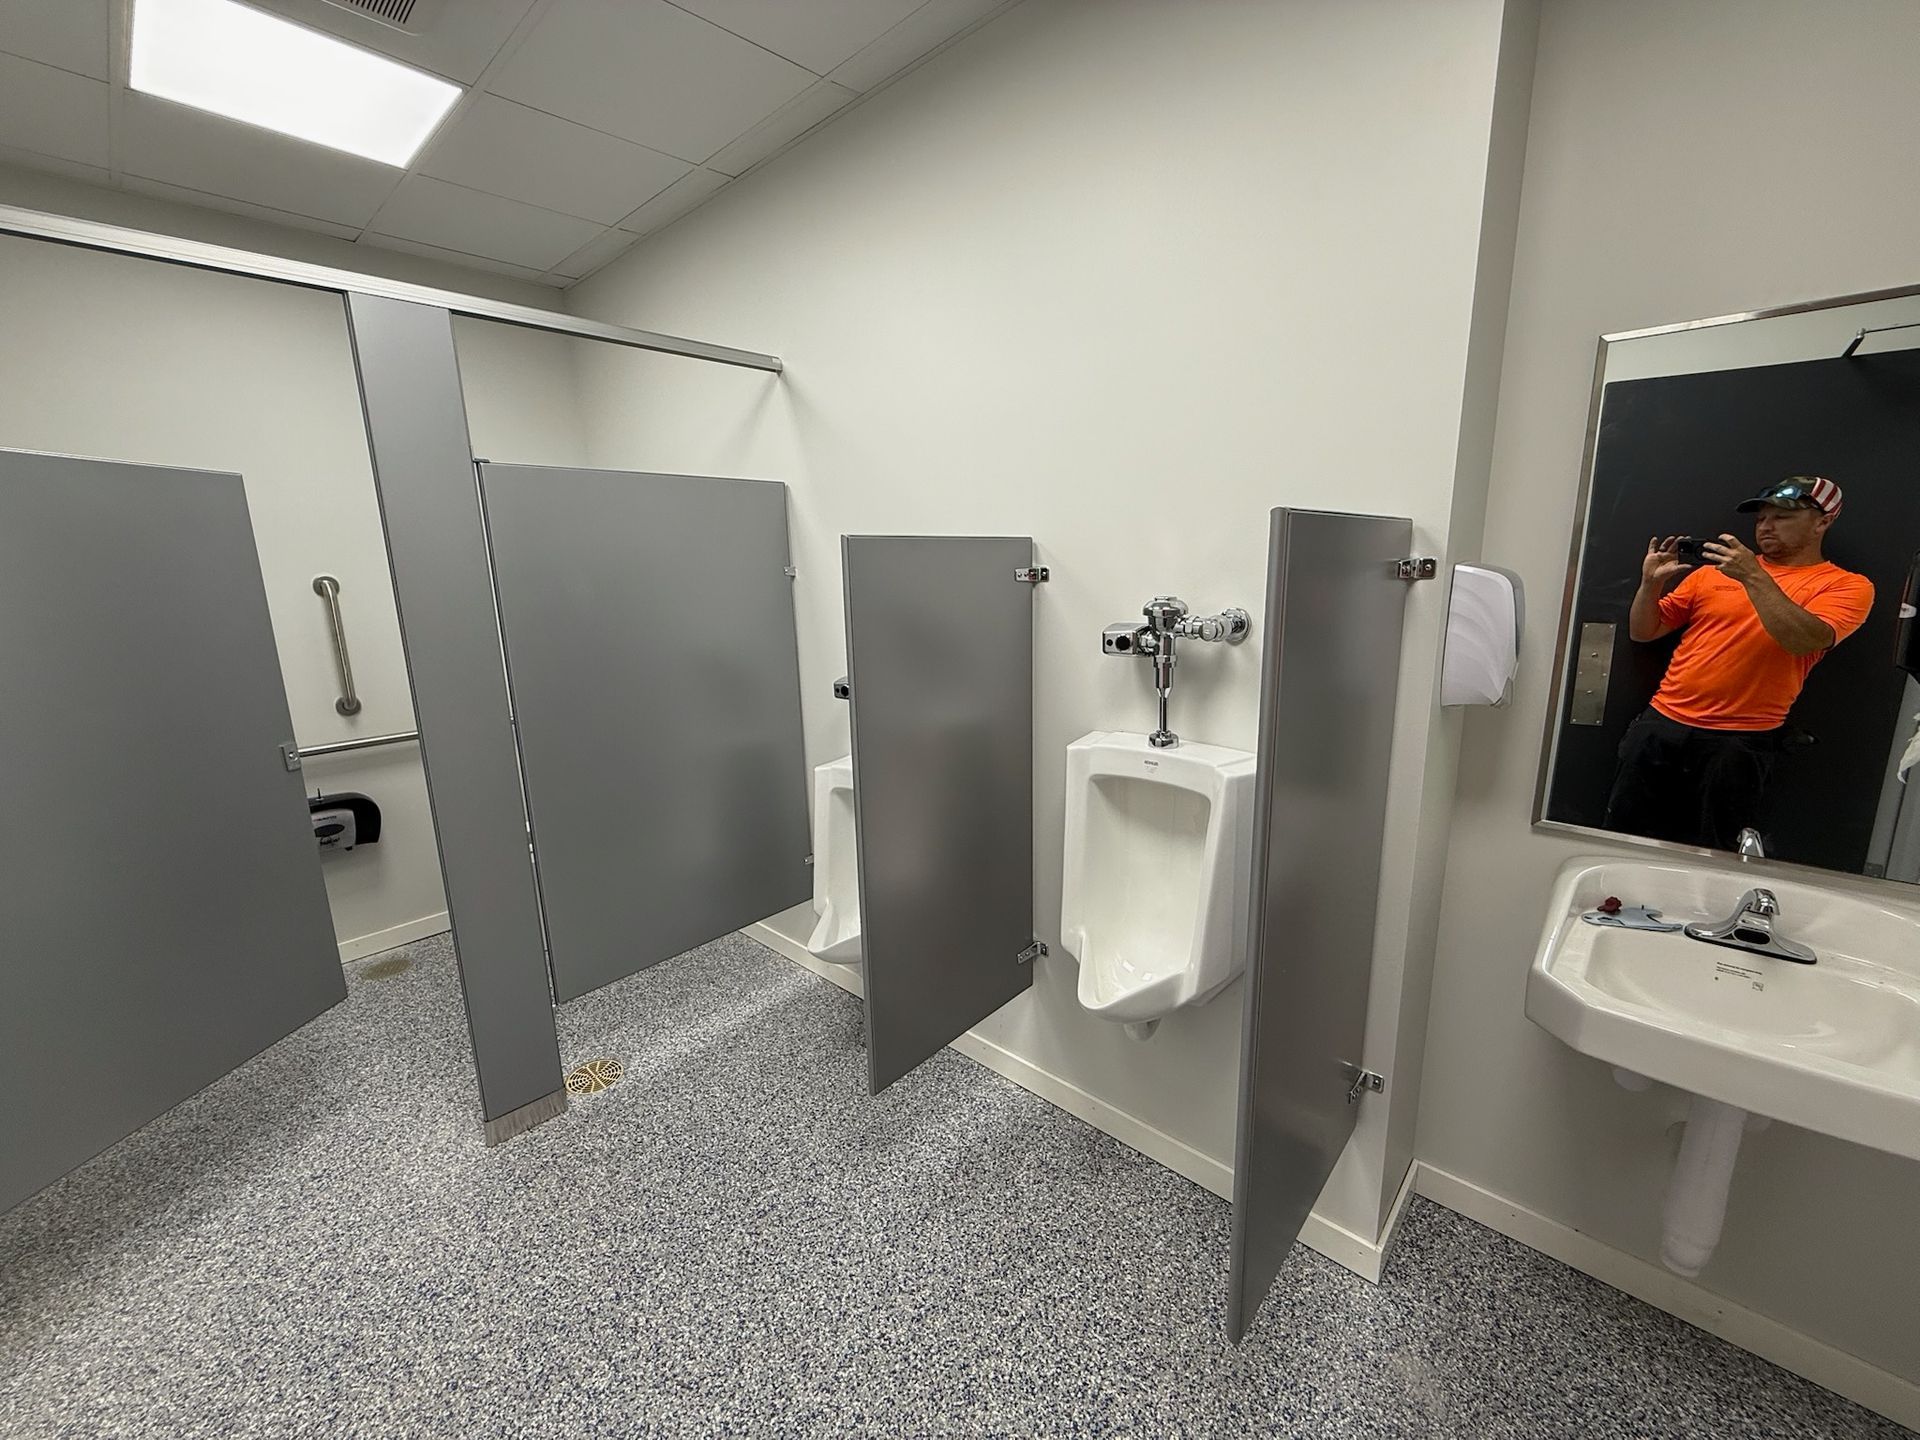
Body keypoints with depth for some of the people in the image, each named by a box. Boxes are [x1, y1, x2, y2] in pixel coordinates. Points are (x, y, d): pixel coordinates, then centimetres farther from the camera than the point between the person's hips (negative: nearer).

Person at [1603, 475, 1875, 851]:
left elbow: (1805, 640, -15)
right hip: (1662, 725, 3)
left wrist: (1755, 577, -17)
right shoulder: (1715, 569, 13)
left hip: (1739, 743, -2)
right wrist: (1651, 582, -3)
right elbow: (1643, 632, 13)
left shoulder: (1846, 586, 6)